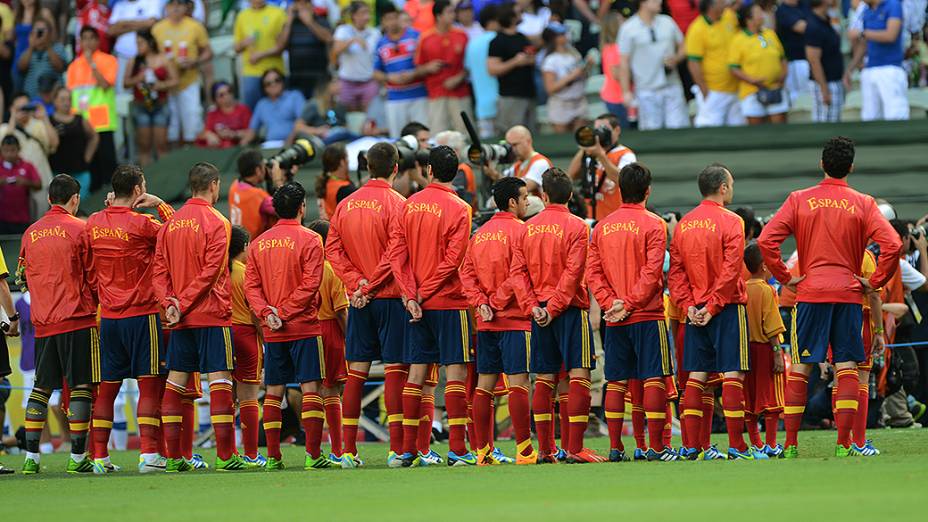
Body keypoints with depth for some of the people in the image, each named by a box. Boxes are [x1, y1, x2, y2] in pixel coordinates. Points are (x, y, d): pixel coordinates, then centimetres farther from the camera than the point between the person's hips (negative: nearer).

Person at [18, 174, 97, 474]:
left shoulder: (31, 233, 9)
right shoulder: (79, 229, -6)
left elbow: (26, 276, 16)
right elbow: (92, 276, -3)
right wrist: (96, 303, 13)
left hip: (43, 322, 5)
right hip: (77, 317, -5)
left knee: (41, 388, 9)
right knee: (81, 385, -2)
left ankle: (31, 456, 4)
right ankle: (77, 457, -6)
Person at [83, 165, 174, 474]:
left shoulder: (94, 223, 4)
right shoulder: (141, 224, -12)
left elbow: (88, 269, 13)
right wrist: (160, 205, 2)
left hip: (108, 316, 5)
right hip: (142, 313, -5)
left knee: (107, 387, 9)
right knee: (150, 384, -3)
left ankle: (99, 457, 7)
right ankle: (148, 454, -11)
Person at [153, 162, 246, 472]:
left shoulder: (171, 223, 10)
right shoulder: (216, 223, -8)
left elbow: (159, 269, 5)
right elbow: (210, 272, -14)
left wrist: (169, 303, -4)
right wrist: (183, 304, -12)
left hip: (180, 318, 6)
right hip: (212, 314, -6)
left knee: (175, 382, 7)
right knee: (220, 380, -5)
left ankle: (172, 457, 6)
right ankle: (225, 455, -9)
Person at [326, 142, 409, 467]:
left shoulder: (346, 205, 9)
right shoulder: (395, 203, -8)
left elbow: (332, 250, 4)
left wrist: (356, 283, -3)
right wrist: (369, 285, -9)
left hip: (358, 299, 5)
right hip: (390, 296, -5)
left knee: (356, 373, 8)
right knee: (395, 370, -4)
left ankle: (348, 449, 7)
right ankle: (397, 449, -10)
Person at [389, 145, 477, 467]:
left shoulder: (409, 205, 5)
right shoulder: (458, 209, -8)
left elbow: (397, 253, -1)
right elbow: (452, 260, -13)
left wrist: (411, 296, -5)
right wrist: (421, 294, -8)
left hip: (418, 305, 5)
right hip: (448, 302, -5)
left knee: (416, 373, 8)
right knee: (456, 372, -3)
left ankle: (408, 450, 8)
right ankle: (457, 450, -9)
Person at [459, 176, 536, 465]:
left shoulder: (480, 233, 13)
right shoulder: (519, 230, -8)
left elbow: (466, 272, 7)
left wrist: (481, 303, -1)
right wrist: (498, 302, -8)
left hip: (485, 322, 7)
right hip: (515, 319, -7)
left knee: (485, 384, 7)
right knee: (518, 381, -7)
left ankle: (483, 451, 7)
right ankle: (524, 450, -10)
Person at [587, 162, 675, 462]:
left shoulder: (602, 227, 8)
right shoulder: (653, 224, -6)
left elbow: (592, 273, 3)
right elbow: (652, 272, -13)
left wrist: (611, 303, -3)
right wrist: (628, 304, -10)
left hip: (614, 320, 5)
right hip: (647, 315, -4)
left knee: (616, 382, 7)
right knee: (654, 378, -3)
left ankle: (615, 448, 6)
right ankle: (656, 447, -7)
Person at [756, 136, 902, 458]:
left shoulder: (800, 200, 2)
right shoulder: (863, 204, 0)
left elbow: (766, 241, -6)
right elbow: (893, 245, -10)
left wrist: (785, 278, 2)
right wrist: (874, 282, 0)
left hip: (810, 293, 0)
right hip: (848, 294, 0)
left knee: (800, 368, 6)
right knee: (846, 368, 1)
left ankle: (790, 443, 2)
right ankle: (844, 443, -7)